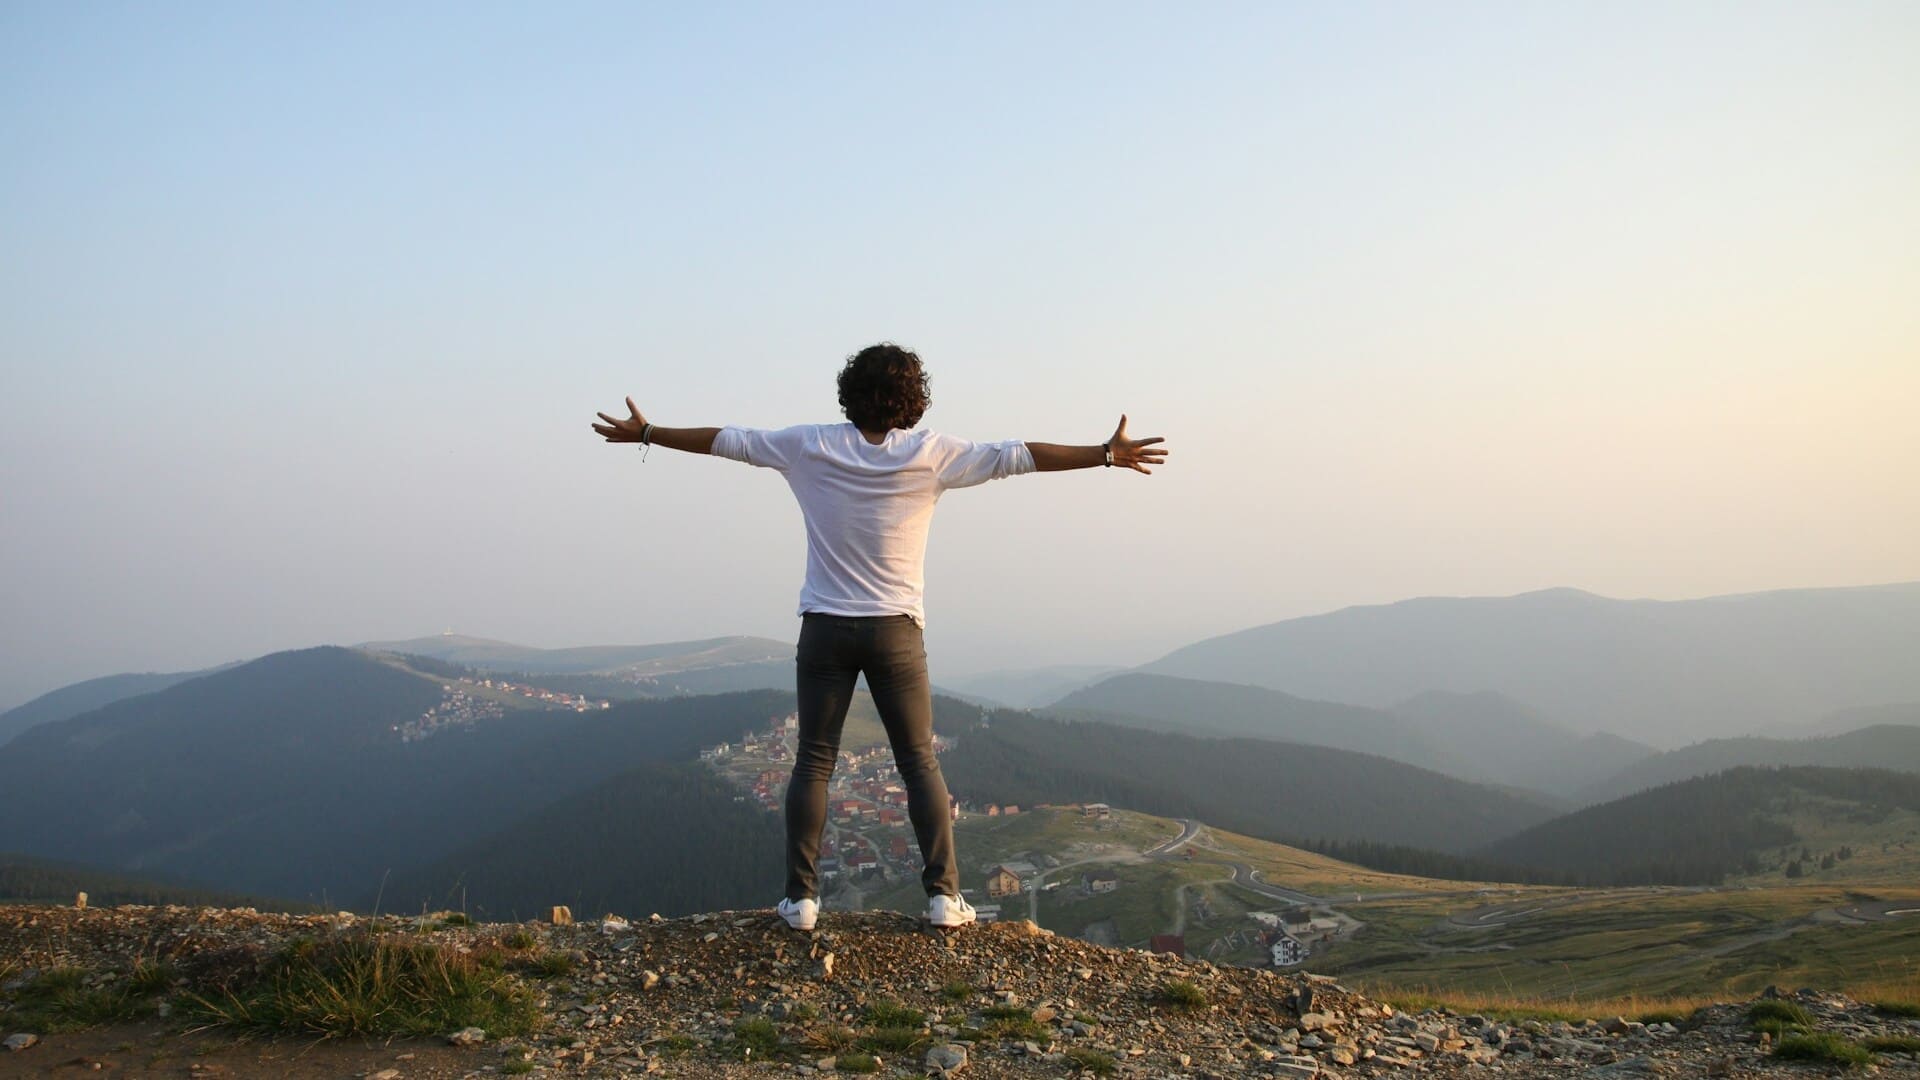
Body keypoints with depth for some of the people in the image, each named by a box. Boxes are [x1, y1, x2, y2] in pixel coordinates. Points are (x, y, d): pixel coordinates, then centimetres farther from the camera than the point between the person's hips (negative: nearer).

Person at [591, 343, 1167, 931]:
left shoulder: (810, 446, -1)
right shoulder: (929, 453, -5)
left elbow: (727, 440, 7)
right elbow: (1014, 457, -4)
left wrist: (645, 433, 20)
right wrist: (1108, 454, 1)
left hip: (825, 628, 1)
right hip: (895, 631, -1)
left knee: (813, 763, 7)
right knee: (920, 762, 6)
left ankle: (801, 896, 5)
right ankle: (944, 893, 2)